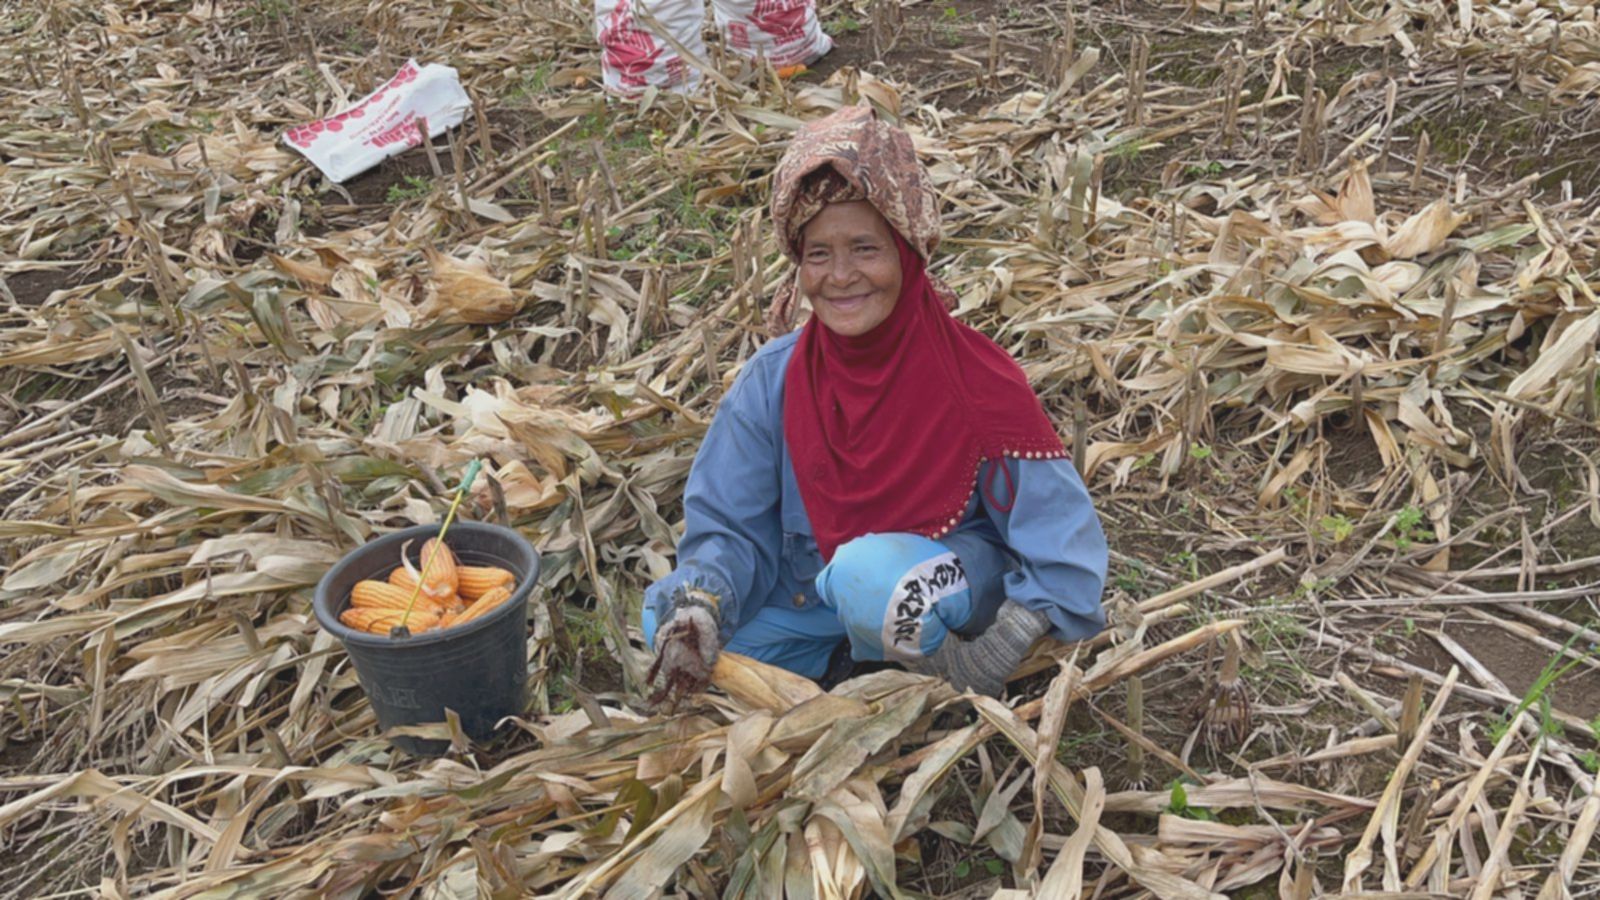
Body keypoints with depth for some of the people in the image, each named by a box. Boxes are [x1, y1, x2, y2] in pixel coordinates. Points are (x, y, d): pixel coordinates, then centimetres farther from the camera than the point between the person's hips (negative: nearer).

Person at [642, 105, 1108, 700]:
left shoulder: (977, 380, -20)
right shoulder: (775, 378, -11)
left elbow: (1062, 545, -18)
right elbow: (727, 529, -7)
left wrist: (992, 663, -29)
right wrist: (698, 607, -28)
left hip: (952, 582, -4)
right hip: (811, 583, 5)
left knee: (872, 574, -37)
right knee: (665, 622, -12)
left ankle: (957, 677, -6)